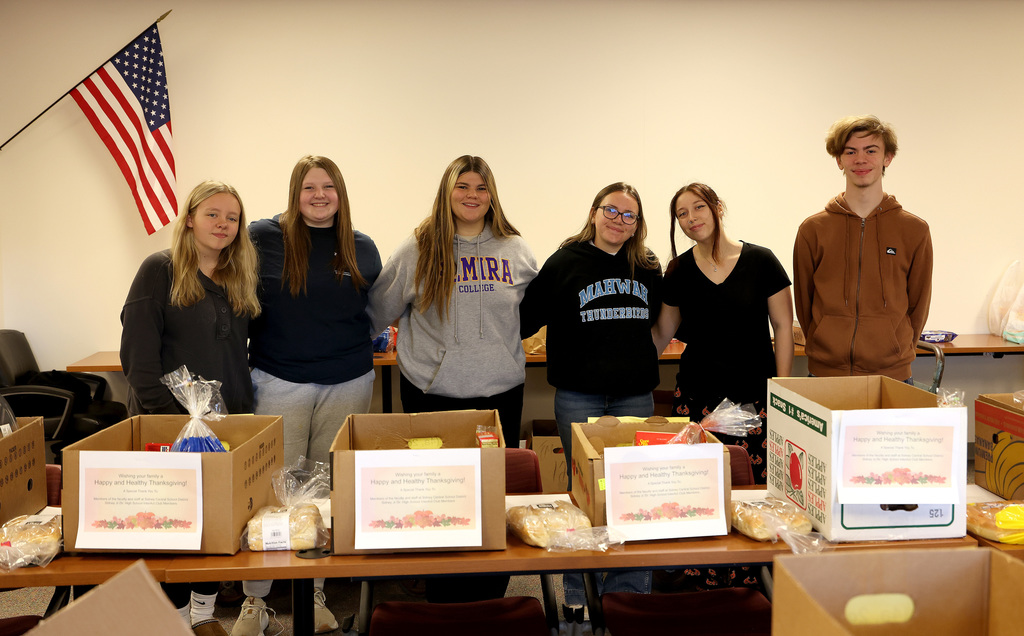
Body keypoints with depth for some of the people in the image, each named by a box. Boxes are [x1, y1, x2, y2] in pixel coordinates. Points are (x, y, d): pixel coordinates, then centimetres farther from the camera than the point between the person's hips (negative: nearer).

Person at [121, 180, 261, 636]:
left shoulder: (239, 279, 11)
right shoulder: (160, 270, -6)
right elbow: (137, 352, -12)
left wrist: (242, 407, 4)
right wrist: (165, 411, -17)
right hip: (170, 420, -5)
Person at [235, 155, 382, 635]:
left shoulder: (362, 248, 8)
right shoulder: (263, 237, -2)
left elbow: (376, 309, 20)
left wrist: (369, 339, 4)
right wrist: (241, 367, -1)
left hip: (347, 385, 3)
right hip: (279, 384, -2)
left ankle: (315, 595, 23)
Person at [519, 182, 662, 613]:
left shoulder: (648, 268, 10)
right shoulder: (564, 263, -2)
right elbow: (526, 318, -3)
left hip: (634, 395, 3)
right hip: (579, 396, -3)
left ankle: (628, 592, 19)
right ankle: (578, 593, 19)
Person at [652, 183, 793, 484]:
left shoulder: (761, 261, -1)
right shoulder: (679, 271, 5)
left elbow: (783, 326, 2)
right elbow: (662, 334, 12)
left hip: (754, 396, -1)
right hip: (696, 396, 2)